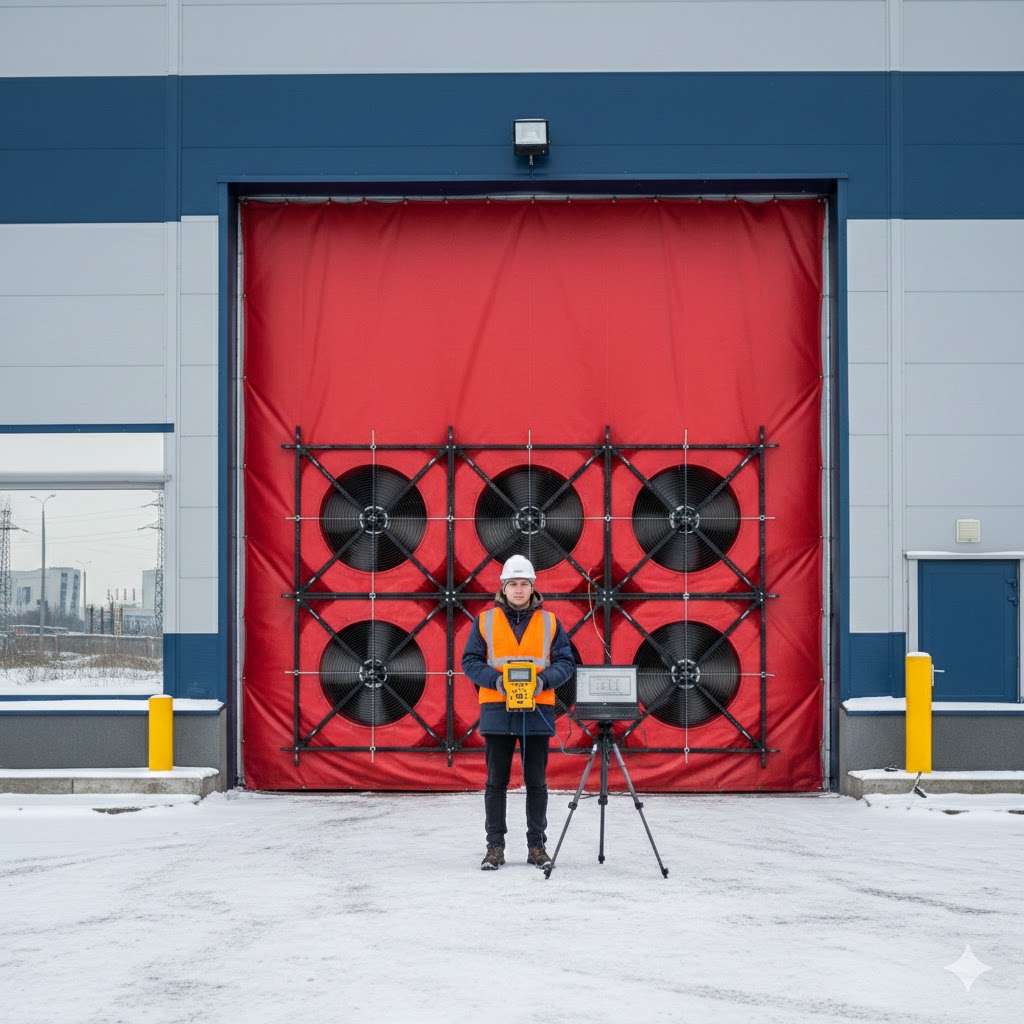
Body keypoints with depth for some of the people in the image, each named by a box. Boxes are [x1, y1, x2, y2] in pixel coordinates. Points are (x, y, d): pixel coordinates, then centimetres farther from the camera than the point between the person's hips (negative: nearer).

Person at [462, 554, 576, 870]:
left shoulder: (550, 623, 7)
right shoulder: (485, 621, 5)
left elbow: (566, 662, 5)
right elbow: (470, 661, 3)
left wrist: (544, 680, -14)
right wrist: (494, 679, -14)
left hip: (537, 712, 1)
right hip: (497, 711, 0)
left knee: (536, 782, 5)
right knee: (496, 782, 3)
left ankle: (536, 845, 14)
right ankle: (495, 845, 10)